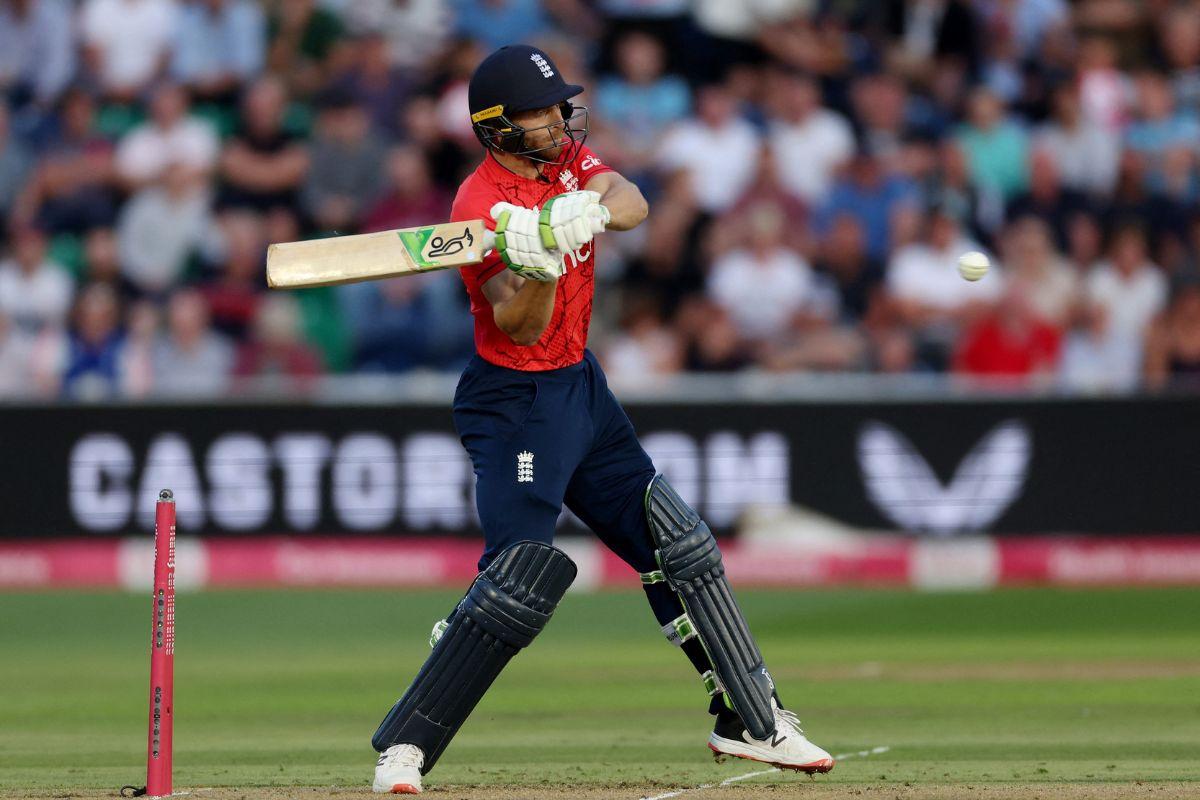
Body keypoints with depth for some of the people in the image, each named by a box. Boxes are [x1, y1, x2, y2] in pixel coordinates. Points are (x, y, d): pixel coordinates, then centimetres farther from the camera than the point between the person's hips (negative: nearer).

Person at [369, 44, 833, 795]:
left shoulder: (567, 157, 1)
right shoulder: (481, 208, -20)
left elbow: (632, 203, -17)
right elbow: (522, 327, -28)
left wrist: (588, 211, -39)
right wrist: (538, 265, -48)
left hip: (581, 387, 8)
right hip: (516, 402, -8)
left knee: (681, 547, 12)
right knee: (520, 578, -21)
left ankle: (753, 721, 24)